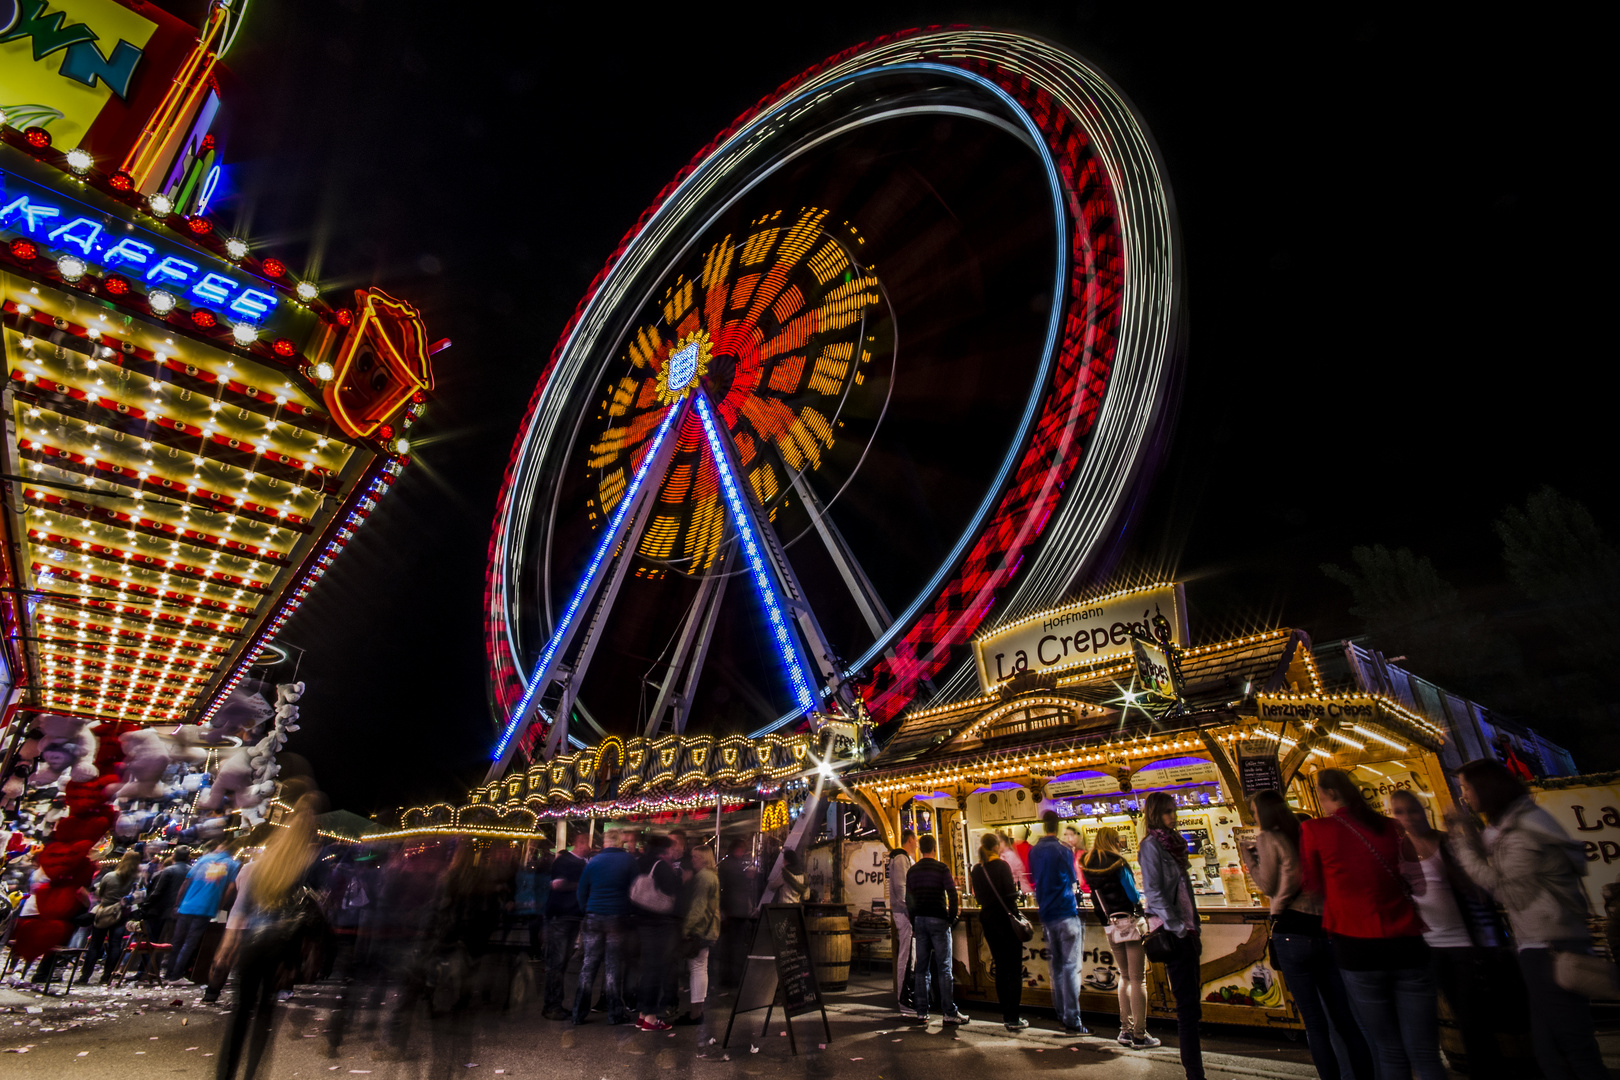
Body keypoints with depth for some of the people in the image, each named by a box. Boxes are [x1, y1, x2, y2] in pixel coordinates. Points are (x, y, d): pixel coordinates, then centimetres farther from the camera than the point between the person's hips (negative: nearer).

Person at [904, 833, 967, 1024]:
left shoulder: (912, 871, 8)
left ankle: (922, 1012, 9)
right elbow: (952, 894, -11)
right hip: (938, 919, -4)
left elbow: (909, 899, 11)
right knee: (944, 968, 0)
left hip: (919, 920, 4)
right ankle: (950, 1012, 2)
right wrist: (952, 917, 0)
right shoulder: (941, 868, -6)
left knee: (922, 968, 8)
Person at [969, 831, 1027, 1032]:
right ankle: (1013, 1019, 4)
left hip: (988, 921, 6)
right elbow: (1010, 894, -17)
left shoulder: (976, 870, 4)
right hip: (1005, 920, -6)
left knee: (1001, 968, 15)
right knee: (1015, 970, 3)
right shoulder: (1001, 865, -14)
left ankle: (1006, 1015, 21)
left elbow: (979, 897, 9)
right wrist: (1015, 917, -2)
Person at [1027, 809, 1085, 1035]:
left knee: (1056, 967, 14)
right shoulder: (1062, 850, -11)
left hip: (1047, 915, 6)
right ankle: (1072, 1022, -3)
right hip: (1066, 912, -6)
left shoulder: (1034, 851, 6)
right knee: (1071, 967, -3)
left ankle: (1062, 1015, 21)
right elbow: (1072, 879, 1)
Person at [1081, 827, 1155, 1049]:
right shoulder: (1117, 862, -11)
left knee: (1125, 977, 18)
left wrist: (1106, 923, 15)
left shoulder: (1088, 866, 8)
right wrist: (1141, 898, 12)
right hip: (1130, 922, -6)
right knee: (1138, 979, 0)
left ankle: (1125, 1030, 19)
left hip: (1111, 928, 6)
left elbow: (1096, 899, 9)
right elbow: (1133, 895, -9)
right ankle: (1139, 1035, 1)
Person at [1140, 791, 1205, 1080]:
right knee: (1187, 1002, -5)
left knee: (1191, 999, 12)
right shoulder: (1151, 844, -10)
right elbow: (1153, 892, -15)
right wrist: (1179, 927, -17)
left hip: (1186, 930, 8)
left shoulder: (1173, 842, 14)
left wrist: (1194, 927, 13)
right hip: (1172, 933, -8)